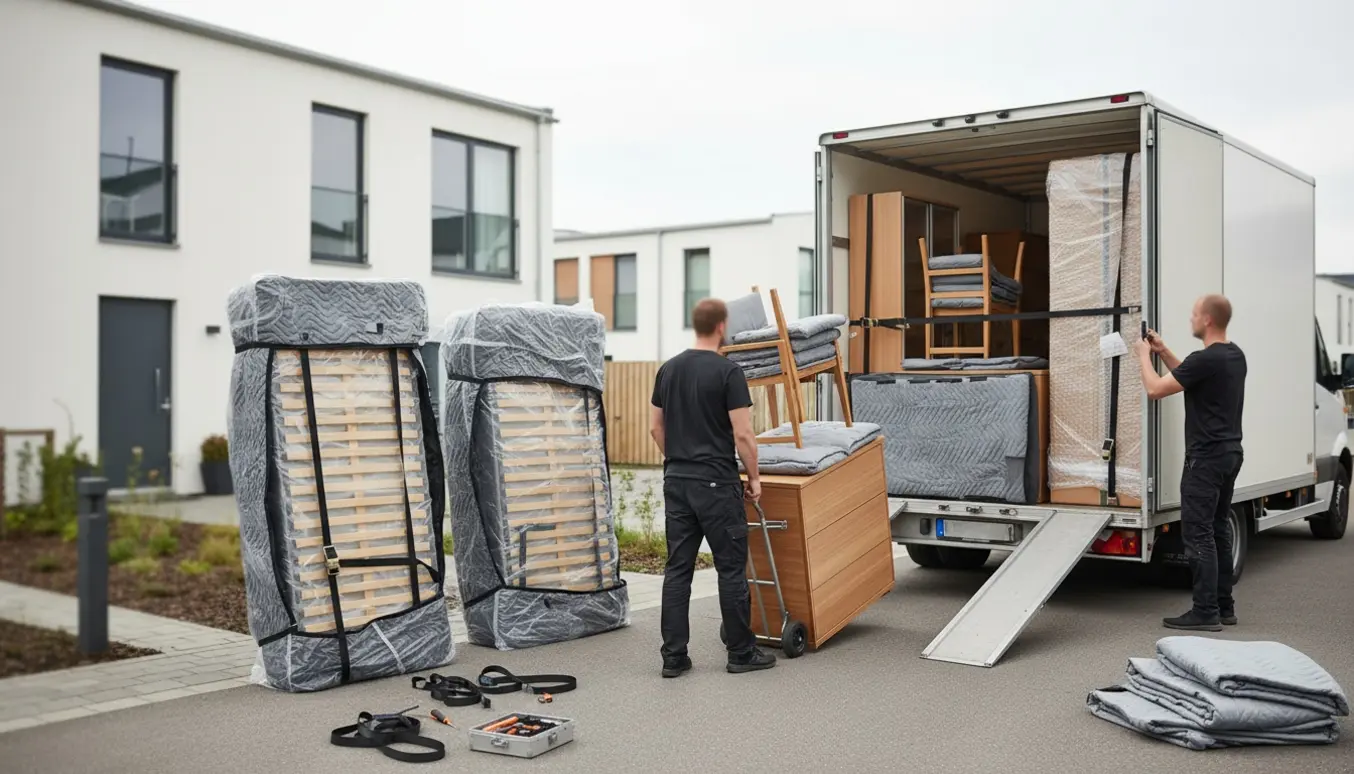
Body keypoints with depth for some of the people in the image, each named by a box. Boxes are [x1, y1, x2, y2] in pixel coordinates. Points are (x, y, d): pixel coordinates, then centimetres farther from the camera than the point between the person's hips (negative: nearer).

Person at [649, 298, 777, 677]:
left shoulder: (668, 369, 9)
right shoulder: (728, 371, -13)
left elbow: (656, 427, 14)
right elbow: (743, 434, -15)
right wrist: (754, 477, -2)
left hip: (676, 481, 7)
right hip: (716, 483, -7)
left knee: (678, 568, 7)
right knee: (732, 568, 3)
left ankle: (674, 656, 7)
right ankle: (742, 652, 12)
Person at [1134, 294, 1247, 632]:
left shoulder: (1206, 359, -20)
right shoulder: (1234, 356, 12)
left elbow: (1155, 389, -17)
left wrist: (1144, 356, 0)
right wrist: (1163, 351, 23)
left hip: (1207, 457, -10)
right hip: (1230, 452, 10)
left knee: (1198, 534, -7)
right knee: (1218, 530, 15)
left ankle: (1205, 612, -5)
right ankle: (1224, 606, 20)